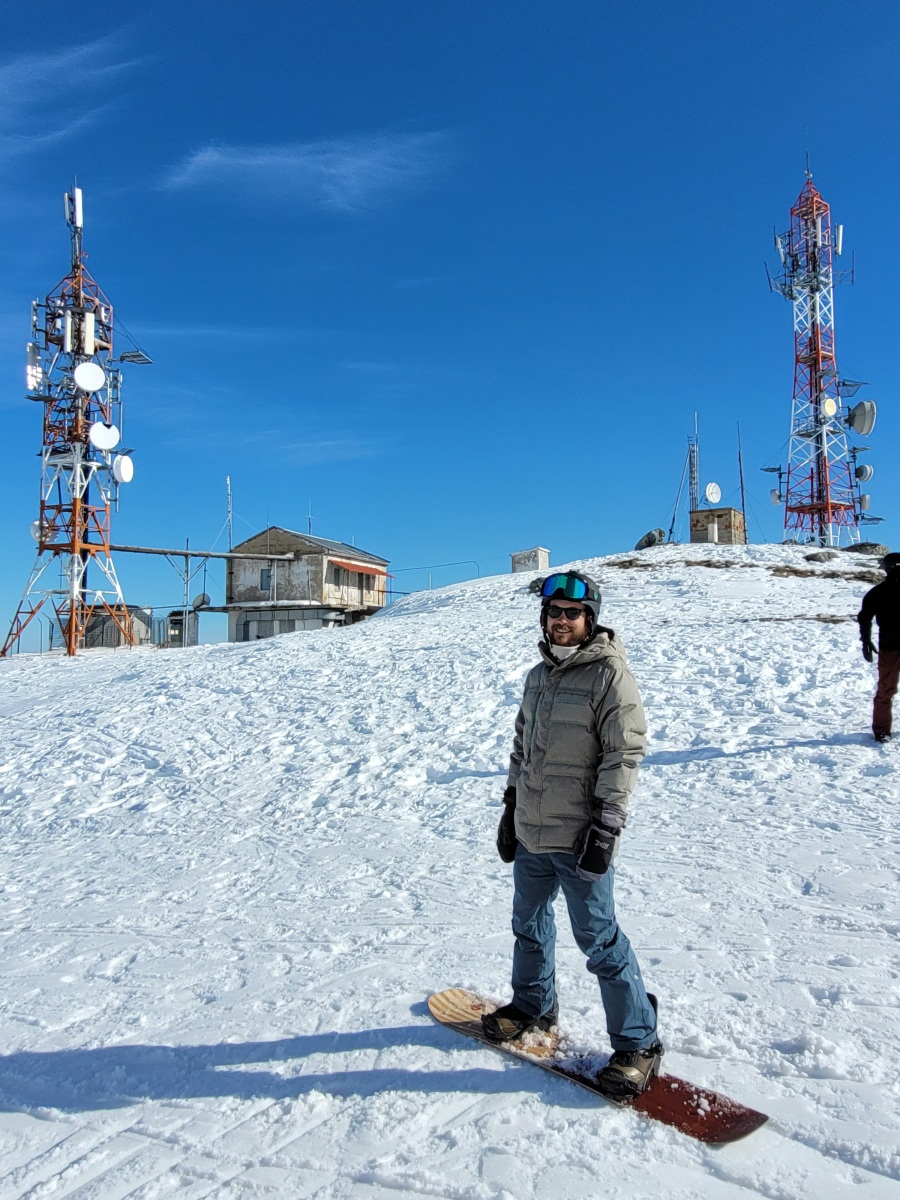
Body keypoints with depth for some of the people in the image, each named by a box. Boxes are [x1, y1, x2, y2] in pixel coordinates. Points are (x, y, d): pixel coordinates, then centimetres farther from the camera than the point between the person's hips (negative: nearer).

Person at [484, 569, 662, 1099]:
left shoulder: (610, 673, -12)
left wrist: (606, 824, -19)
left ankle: (637, 1042, 15)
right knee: (529, 925, 21)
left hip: (579, 837, -8)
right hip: (531, 833, 8)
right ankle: (533, 1005, 43)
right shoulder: (539, 674, 11)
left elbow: (625, 753, -16)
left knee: (599, 938, -1)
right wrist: (511, 807, 17)